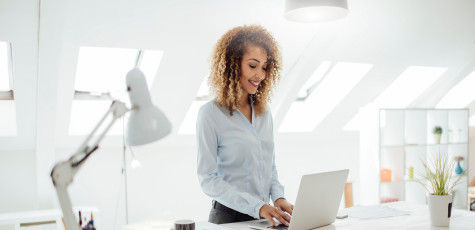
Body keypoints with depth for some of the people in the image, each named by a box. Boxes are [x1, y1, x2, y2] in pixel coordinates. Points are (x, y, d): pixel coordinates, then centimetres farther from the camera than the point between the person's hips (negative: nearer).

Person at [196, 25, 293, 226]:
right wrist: (257, 207, -16)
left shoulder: (264, 112, 12)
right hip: (229, 217, -4)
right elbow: (208, 180, -9)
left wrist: (279, 197, 0)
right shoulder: (210, 114, -6)